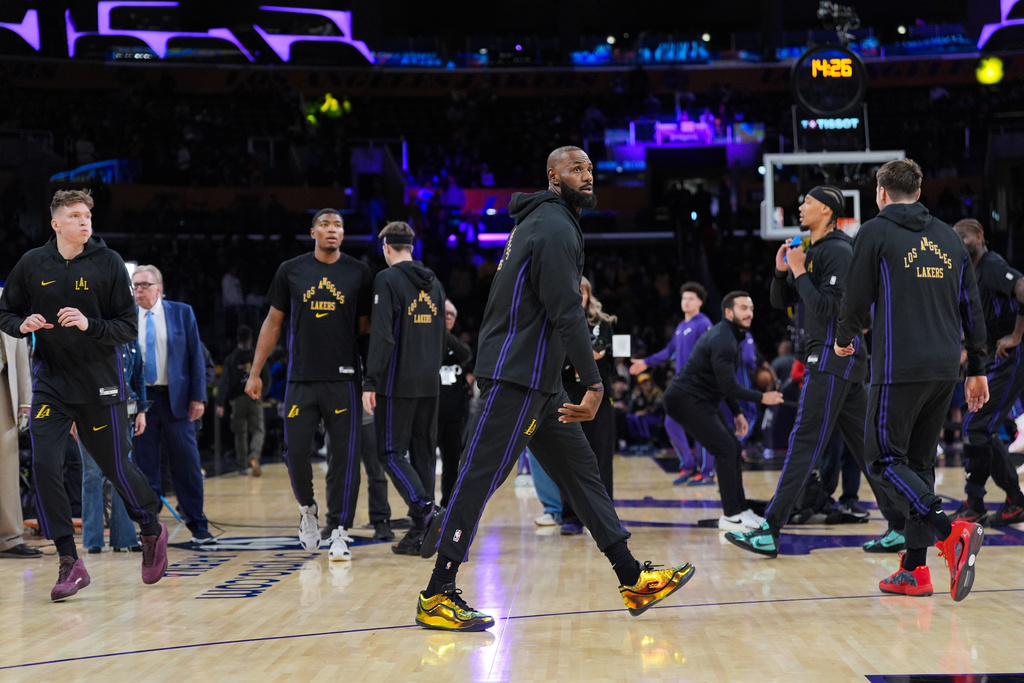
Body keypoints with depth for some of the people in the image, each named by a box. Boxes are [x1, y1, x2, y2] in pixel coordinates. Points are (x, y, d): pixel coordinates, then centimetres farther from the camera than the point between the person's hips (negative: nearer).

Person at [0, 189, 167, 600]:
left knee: (116, 467, 8)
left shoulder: (109, 263, -6)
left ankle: (152, 531, 37)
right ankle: (70, 563, -4)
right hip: (50, 382, 2)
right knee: (44, 465, -13)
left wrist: (90, 325, -23)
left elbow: (128, 328, -6)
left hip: (101, 384, -2)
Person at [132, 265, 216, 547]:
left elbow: (195, 356, 2)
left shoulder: (181, 312, 3)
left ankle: (198, 527, 9)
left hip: (175, 398, -1)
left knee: (187, 463, 1)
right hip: (140, 400, 1)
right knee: (145, 466, 4)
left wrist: (198, 396, -5)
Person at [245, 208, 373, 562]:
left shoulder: (359, 273, 4)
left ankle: (339, 532, 3)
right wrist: (255, 372, 8)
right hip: (301, 379, 0)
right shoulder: (291, 271, 5)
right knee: (296, 451, -1)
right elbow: (273, 323, 10)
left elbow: (364, 326, 10)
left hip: (343, 378, 0)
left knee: (344, 456, -4)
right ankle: (307, 508, 27)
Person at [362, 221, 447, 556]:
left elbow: (381, 335, -17)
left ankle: (426, 510, -21)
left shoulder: (387, 279, -9)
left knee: (392, 452, -1)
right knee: (423, 453, 10)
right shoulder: (434, 283, 13)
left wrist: (370, 382, -15)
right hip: (430, 383, 7)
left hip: (398, 382, -7)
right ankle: (420, 533, 9)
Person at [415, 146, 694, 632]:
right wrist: (594, 384, -19)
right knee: (480, 478, -8)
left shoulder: (543, 223, 20)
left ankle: (632, 579, 13)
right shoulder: (555, 227, -12)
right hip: (516, 377, -11)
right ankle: (437, 597, -4)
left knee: (580, 470, 10)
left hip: (538, 381, 11)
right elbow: (566, 313, -19)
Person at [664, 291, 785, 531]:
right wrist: (762, 398, -15)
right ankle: (730, 516, -10)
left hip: (701, 400, 11)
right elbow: (729, 387, -24)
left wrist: (737, 413, 16)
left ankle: (741, 509, 15)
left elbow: (725, 383, 21)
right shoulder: (723, 341, -21)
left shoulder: (731, 336, 13)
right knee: (726, 449, -14)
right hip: (686, 400, -11)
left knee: (733, 448, 10)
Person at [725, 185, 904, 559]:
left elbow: (825, 308, -21)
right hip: (835, 359, 10)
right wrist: (782, 271, 1)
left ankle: (770, 531, -12)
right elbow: (780, 301, 19)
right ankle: (900, 524, 13)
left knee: (804, 444, -11)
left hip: (833, 358, -10)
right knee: (863, 444, 10)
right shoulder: (813, 250, 18)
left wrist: (799, 272, -13)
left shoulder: (838, 251, -12)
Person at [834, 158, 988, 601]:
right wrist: (978, 369, 20)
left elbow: (857, 300, -2)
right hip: (945, 369, 6)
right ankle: (915, 570, 11)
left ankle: (950, 532, -23)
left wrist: (844, 340, 18)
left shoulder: (875, 232, -1)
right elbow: (972, 307, 15)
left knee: (885, 457, -1)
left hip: (900, 368, -6)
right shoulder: (949, 237, 16)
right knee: (919, 461, 13)